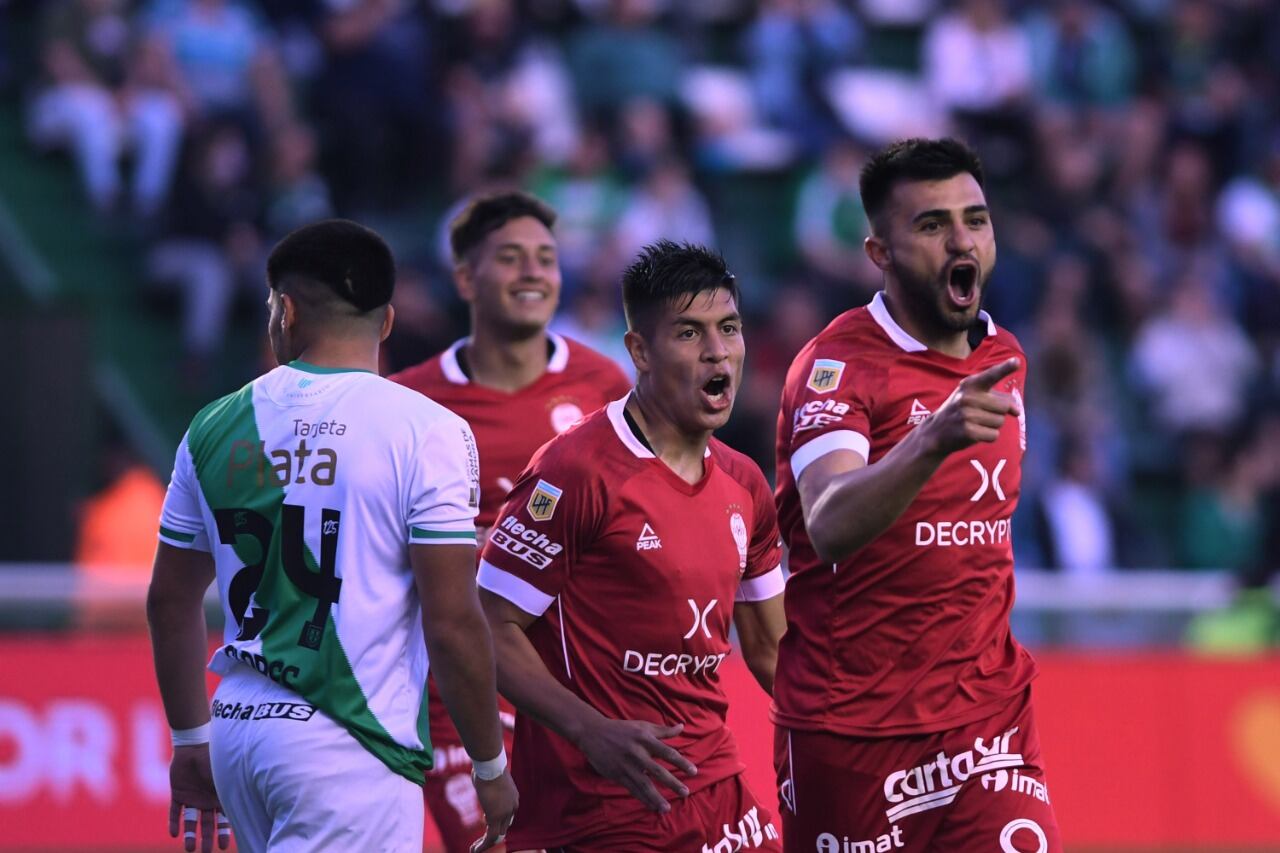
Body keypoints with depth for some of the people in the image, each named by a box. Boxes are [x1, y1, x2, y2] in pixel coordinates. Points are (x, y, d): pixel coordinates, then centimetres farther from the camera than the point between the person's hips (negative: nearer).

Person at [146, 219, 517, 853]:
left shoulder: (214, 427, 8)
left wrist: (191, 741, 28)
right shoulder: (426, 431, -7)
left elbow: (170, 603, 16)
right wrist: (490, 767, 1)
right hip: (350, 744, -6)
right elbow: (451, 623, -10)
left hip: (239, 729, 6)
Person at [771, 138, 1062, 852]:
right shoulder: (837, 364, -14)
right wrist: (933, 439, -48)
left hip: (988, 711, 5)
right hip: (849, 729, -5)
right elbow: (828, 528, -32)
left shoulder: (1004, 359, 9)